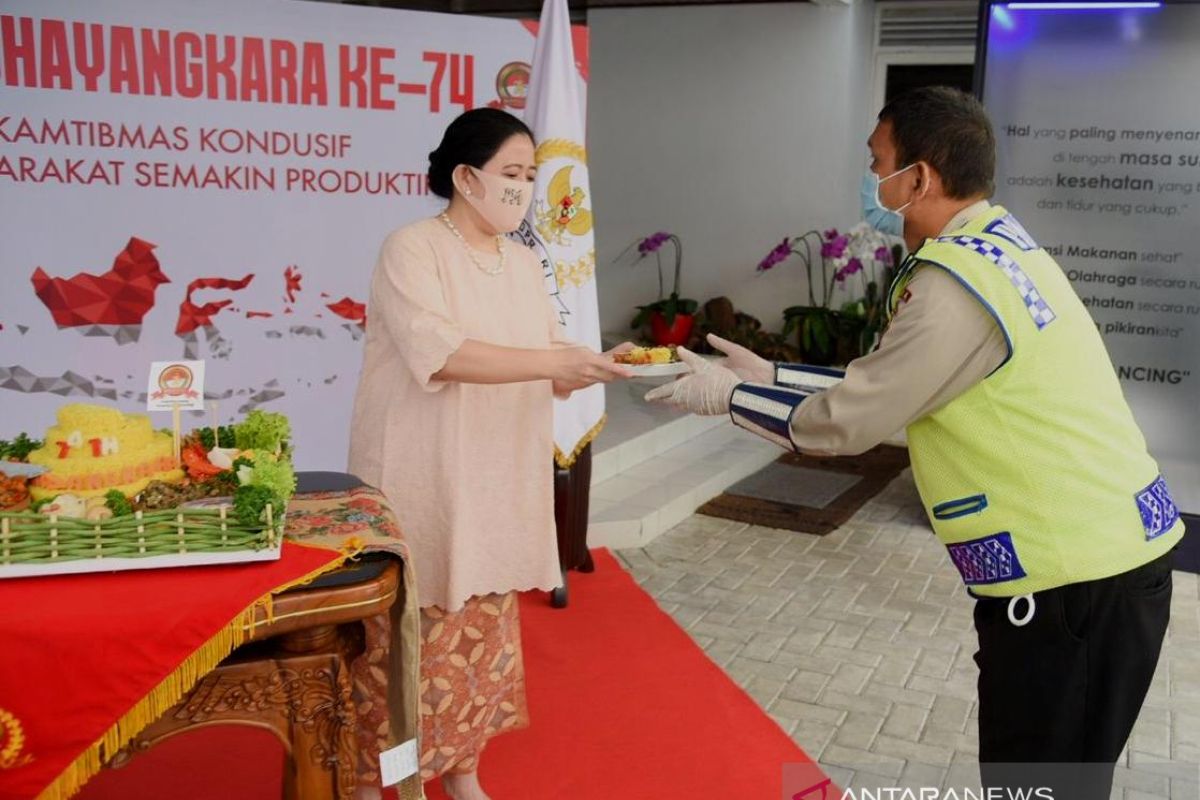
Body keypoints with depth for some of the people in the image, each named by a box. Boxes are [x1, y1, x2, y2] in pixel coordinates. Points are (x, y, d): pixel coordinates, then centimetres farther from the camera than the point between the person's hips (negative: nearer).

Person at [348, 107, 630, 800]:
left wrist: (593, 367, -12)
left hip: (497, 483, 6)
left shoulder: (524, 263, 10)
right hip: (422, 483, -6)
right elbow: (440, 355, -25)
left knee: (483, 624, 13)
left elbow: (549, 374, 9)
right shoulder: (410, 250, -11)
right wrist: (558, 360, -29)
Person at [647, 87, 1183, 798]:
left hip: (1075, 575, -9)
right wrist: (767, 376, 14)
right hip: (1092, 551, 9)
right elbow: (879, 388, 14)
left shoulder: (956, 286, -22)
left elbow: (849, 420, -15)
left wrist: (729, 396, -1)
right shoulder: (991, 245, 10)